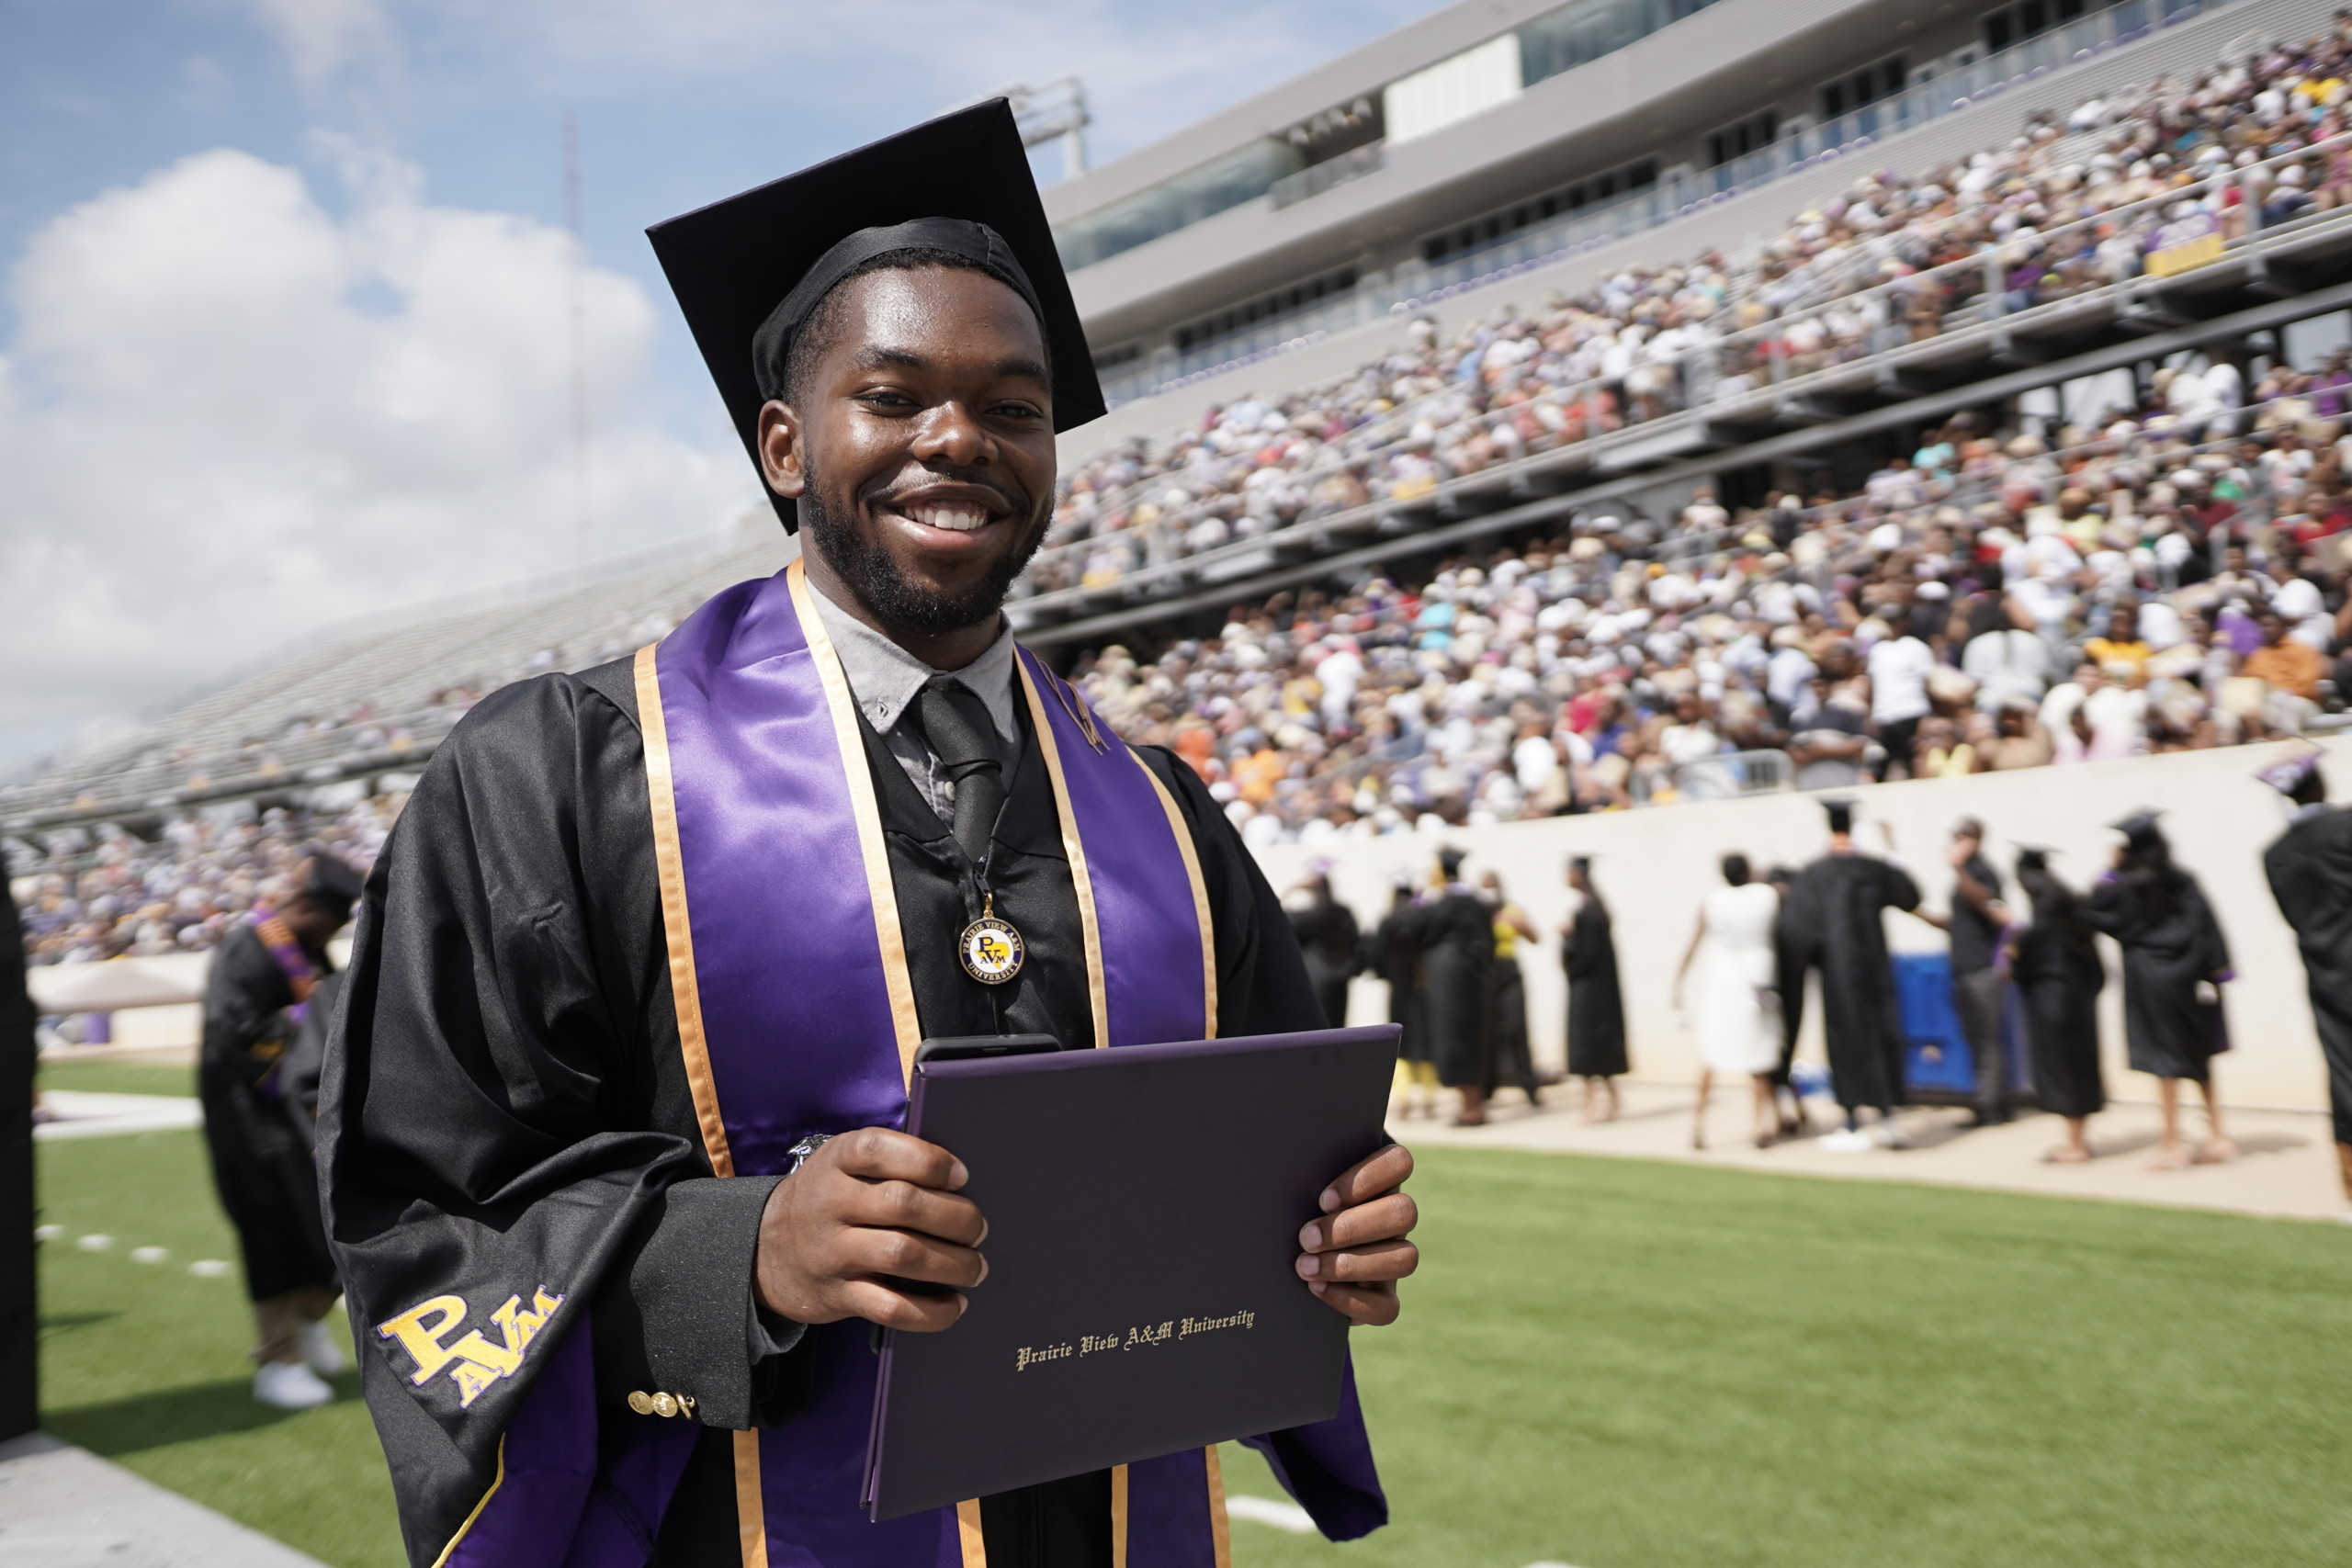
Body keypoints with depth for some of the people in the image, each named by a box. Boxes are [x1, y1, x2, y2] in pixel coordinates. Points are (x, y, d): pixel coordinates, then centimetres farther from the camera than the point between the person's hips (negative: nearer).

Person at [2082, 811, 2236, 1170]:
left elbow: (2091, 915, -1)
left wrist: (2105, 879, 6)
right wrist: (2218, 971, 2)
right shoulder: (2184, 881, 4)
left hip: (2149, 979, -4)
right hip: (2186, 976, 4)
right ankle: (2218, 1138, 14)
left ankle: (2173, 1145, 4)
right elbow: (2207, 927, 1)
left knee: (2166, 1062, 1)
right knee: (2199, 1061, 14)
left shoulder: (2123, 886, -9)